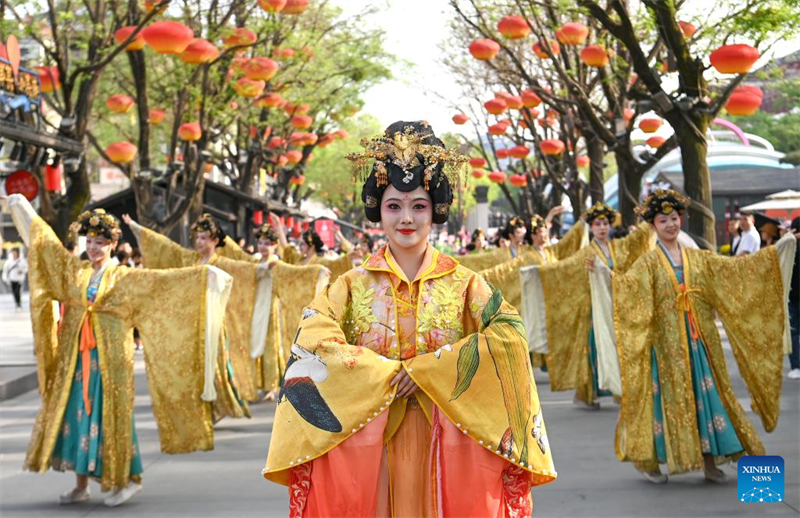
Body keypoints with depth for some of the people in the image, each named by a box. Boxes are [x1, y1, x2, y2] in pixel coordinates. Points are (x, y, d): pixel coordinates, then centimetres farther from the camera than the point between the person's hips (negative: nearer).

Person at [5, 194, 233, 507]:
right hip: (76, 356, 4)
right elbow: (46, 241, 17)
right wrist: (21, 207, 25)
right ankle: (81, 485, 14)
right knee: (76, 413, 6)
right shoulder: (73, 270, 9)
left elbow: (166, 280, -9)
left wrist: (201, 276, -20)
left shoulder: (126, 279, -3)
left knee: (109, 416, -3)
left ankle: (128, 479, 9)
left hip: (110, 357, -4)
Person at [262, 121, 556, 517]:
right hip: (369, 443, 0)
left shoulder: (464, 284, 3)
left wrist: (426, 370, -18)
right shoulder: (353, 285, 3)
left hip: (446, 445, 0)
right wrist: (387, 372, -17)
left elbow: (510, 335, -13)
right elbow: (313, 342, -13)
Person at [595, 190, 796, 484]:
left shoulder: (698, 258, 10)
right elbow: (629, 284, -18)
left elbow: (734, 268, 8)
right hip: (666, 341, -4)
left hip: (699, 338, 4)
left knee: (705, 393, 3)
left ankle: (709, 461, 10)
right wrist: (608, 275, -39)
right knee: (667, 396, -2)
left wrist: (774, 252, 2)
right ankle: (649, 462, 9)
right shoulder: (649, 263, -1)